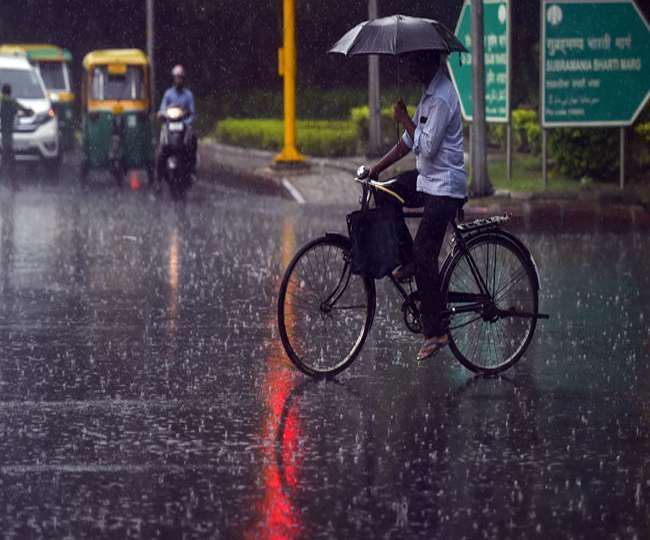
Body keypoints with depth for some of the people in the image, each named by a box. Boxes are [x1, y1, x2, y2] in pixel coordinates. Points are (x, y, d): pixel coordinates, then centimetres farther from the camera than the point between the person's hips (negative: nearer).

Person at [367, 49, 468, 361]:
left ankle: (435, 332, -6)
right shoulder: (429, 92, 12)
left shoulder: (442, 98, -20)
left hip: (444, 186, -10)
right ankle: (407, 262, 12)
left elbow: (427, 146, -23)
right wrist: (378, 168, 14)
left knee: (424, 256, -10)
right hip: (427, 179, 10)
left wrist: (404, 119, -12)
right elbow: (411, 141, 17)